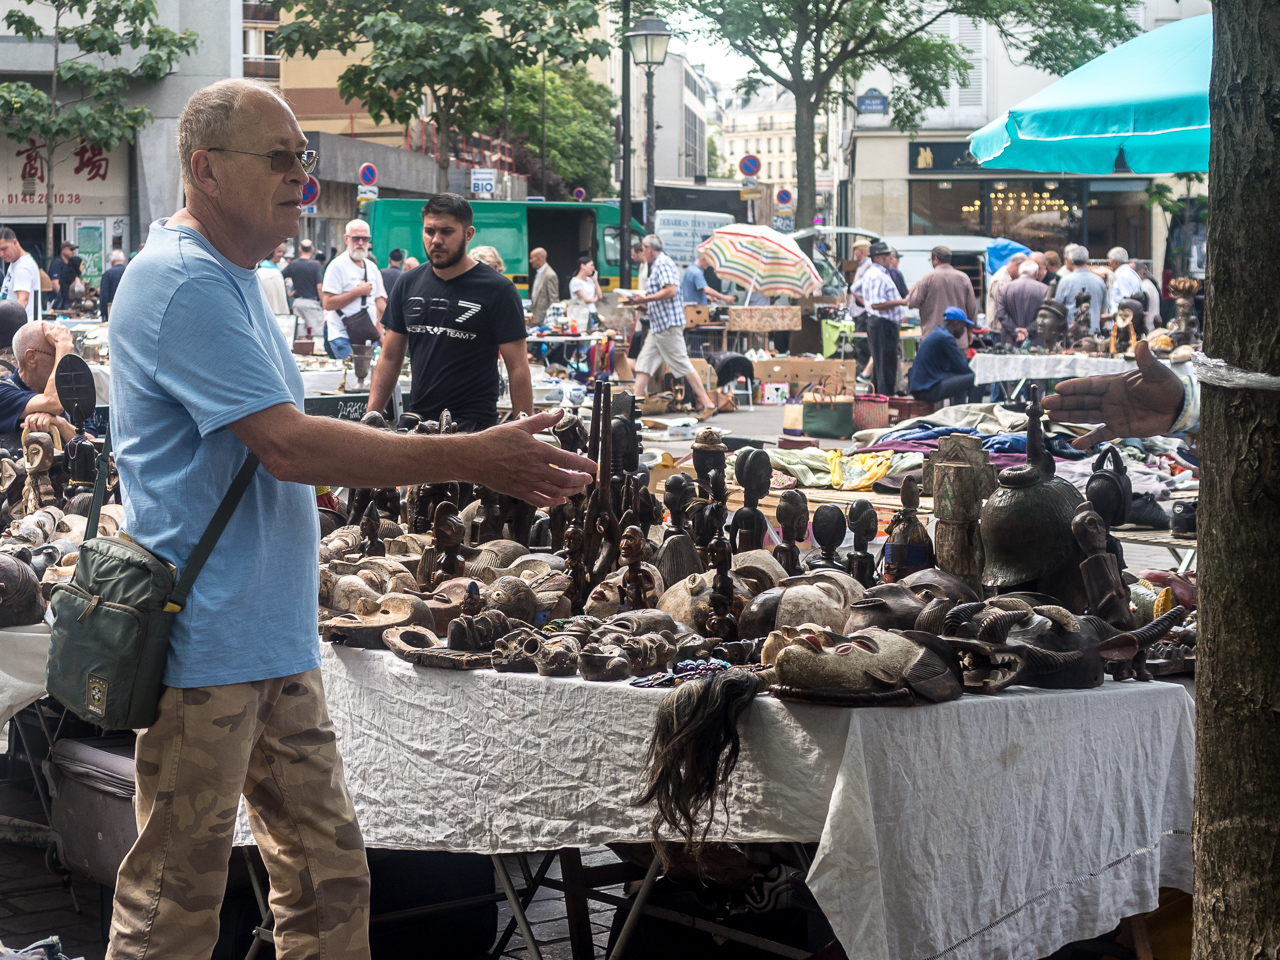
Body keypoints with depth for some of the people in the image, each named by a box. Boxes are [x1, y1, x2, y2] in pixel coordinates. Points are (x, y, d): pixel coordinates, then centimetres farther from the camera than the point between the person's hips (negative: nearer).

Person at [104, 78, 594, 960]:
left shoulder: (233, 276, 16)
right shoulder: (181, 281, -17)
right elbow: (288, 445, -22)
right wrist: (474, 459, -19)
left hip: (276, 639, 10)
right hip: (207, 646, -10)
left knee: (330, 880, 14)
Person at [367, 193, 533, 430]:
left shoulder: (497, 290, -4)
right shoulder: (407, 284, 10)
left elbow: (518, 368, -5)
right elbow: (390, 358, 15)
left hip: (474, 425, -4)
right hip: (416, 421, 4)